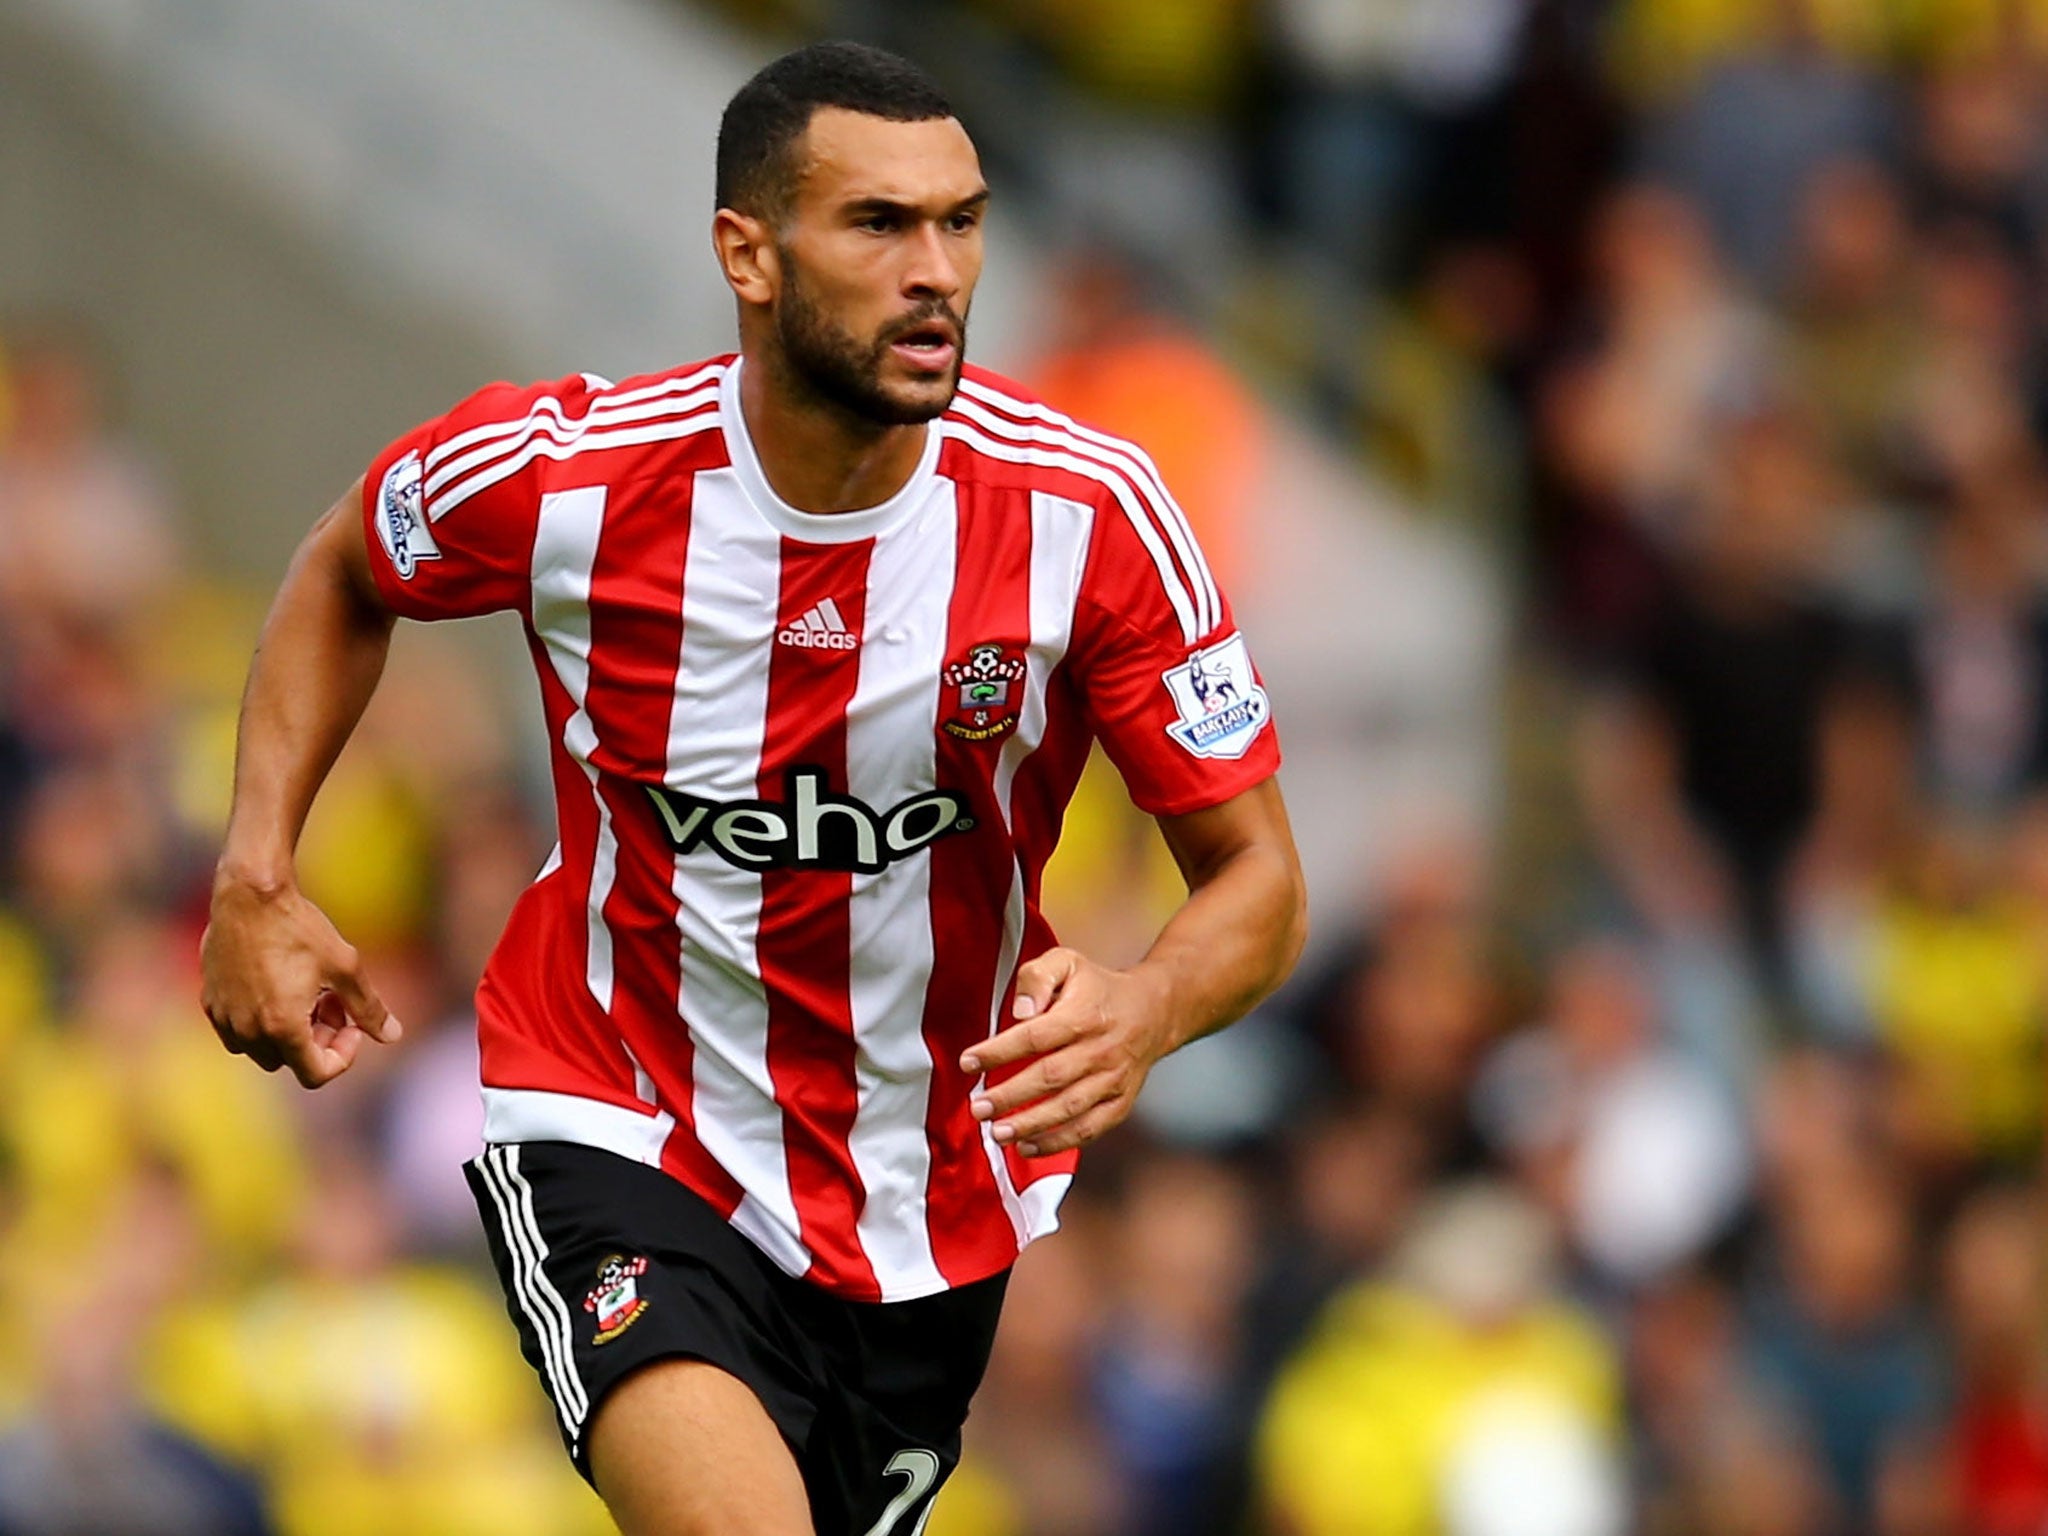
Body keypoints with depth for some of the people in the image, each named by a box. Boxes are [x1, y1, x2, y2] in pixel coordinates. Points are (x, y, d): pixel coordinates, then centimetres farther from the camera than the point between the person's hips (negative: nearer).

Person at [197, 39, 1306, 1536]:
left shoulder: (1088, 510, -16)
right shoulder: (558, 475, -16)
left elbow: (1258, 881, -10)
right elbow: (345, 572, 9)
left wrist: (1140, 1012, -32)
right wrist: (256, 882, -2)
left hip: (940, 1205, 3)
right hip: (620, 1129, -3)